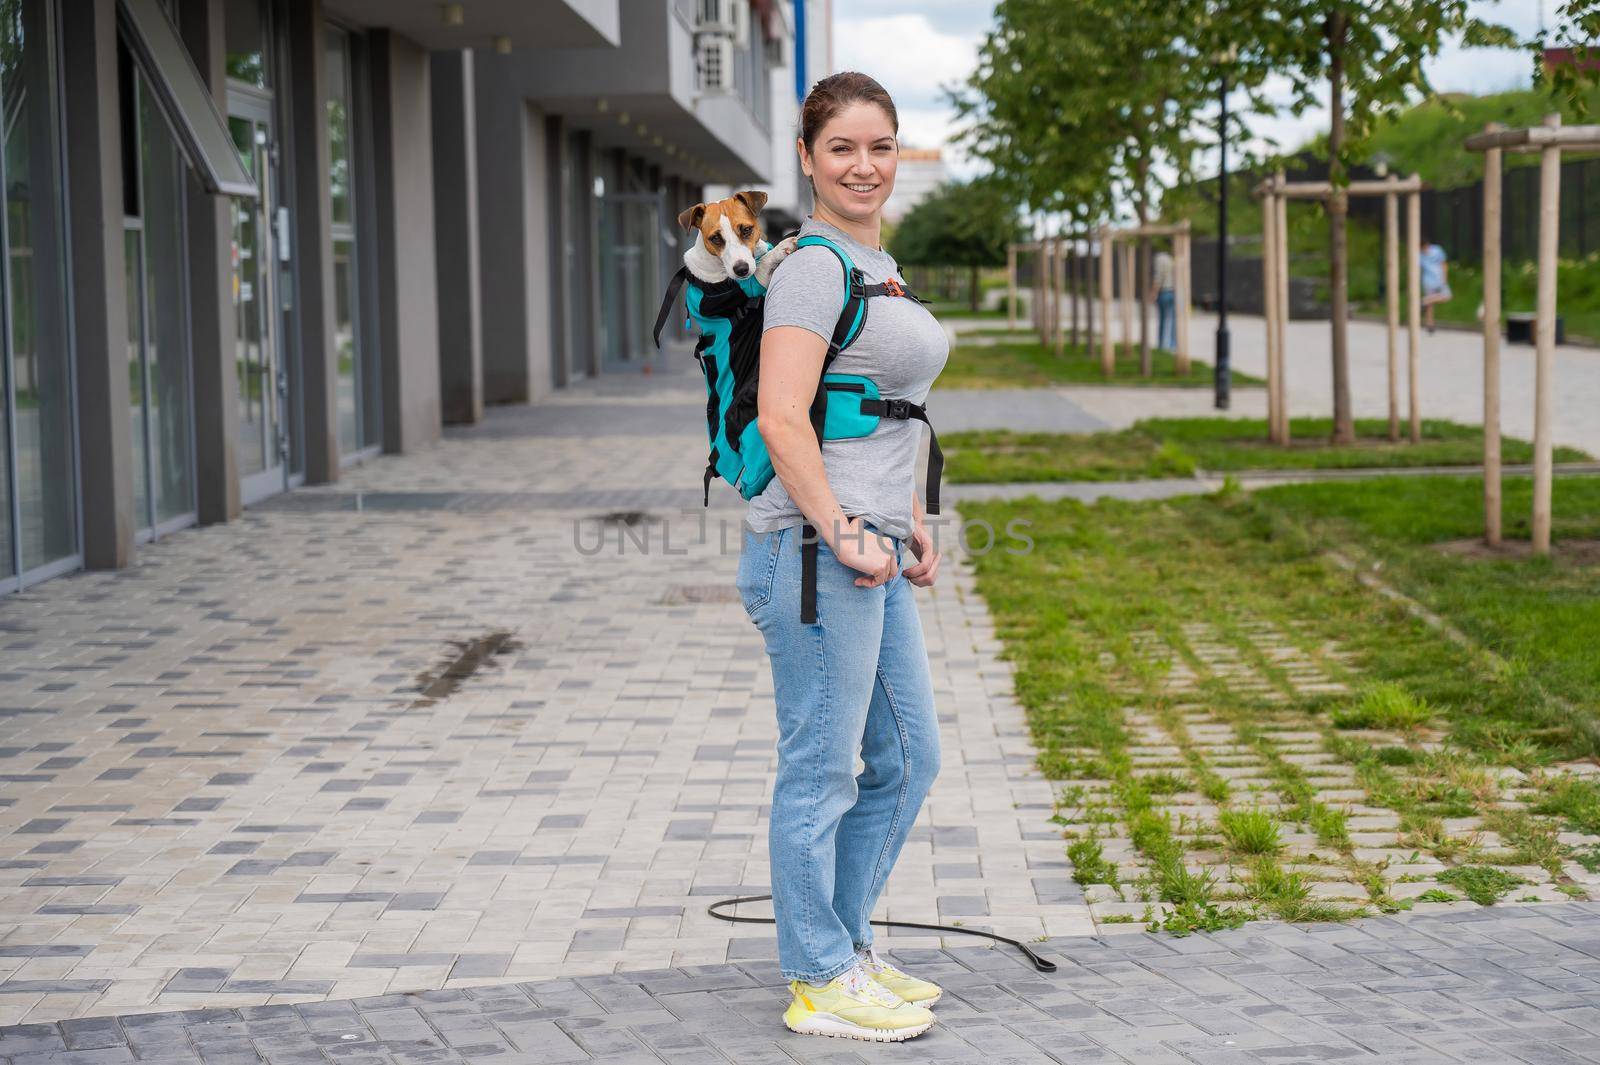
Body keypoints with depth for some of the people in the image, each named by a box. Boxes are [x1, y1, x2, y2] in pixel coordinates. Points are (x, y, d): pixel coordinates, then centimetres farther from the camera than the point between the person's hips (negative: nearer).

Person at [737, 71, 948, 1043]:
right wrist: (843, 533, -20)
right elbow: (782, 419, -21)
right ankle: (819, 984, 11)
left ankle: (846, 945, 29)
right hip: (815, 552, -10)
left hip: (873, 547, 10)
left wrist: (912, 523, 21)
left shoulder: (878, 262, 17)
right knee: (821, 772, 0)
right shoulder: (816, 267, -12)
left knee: (908, 760, 16)